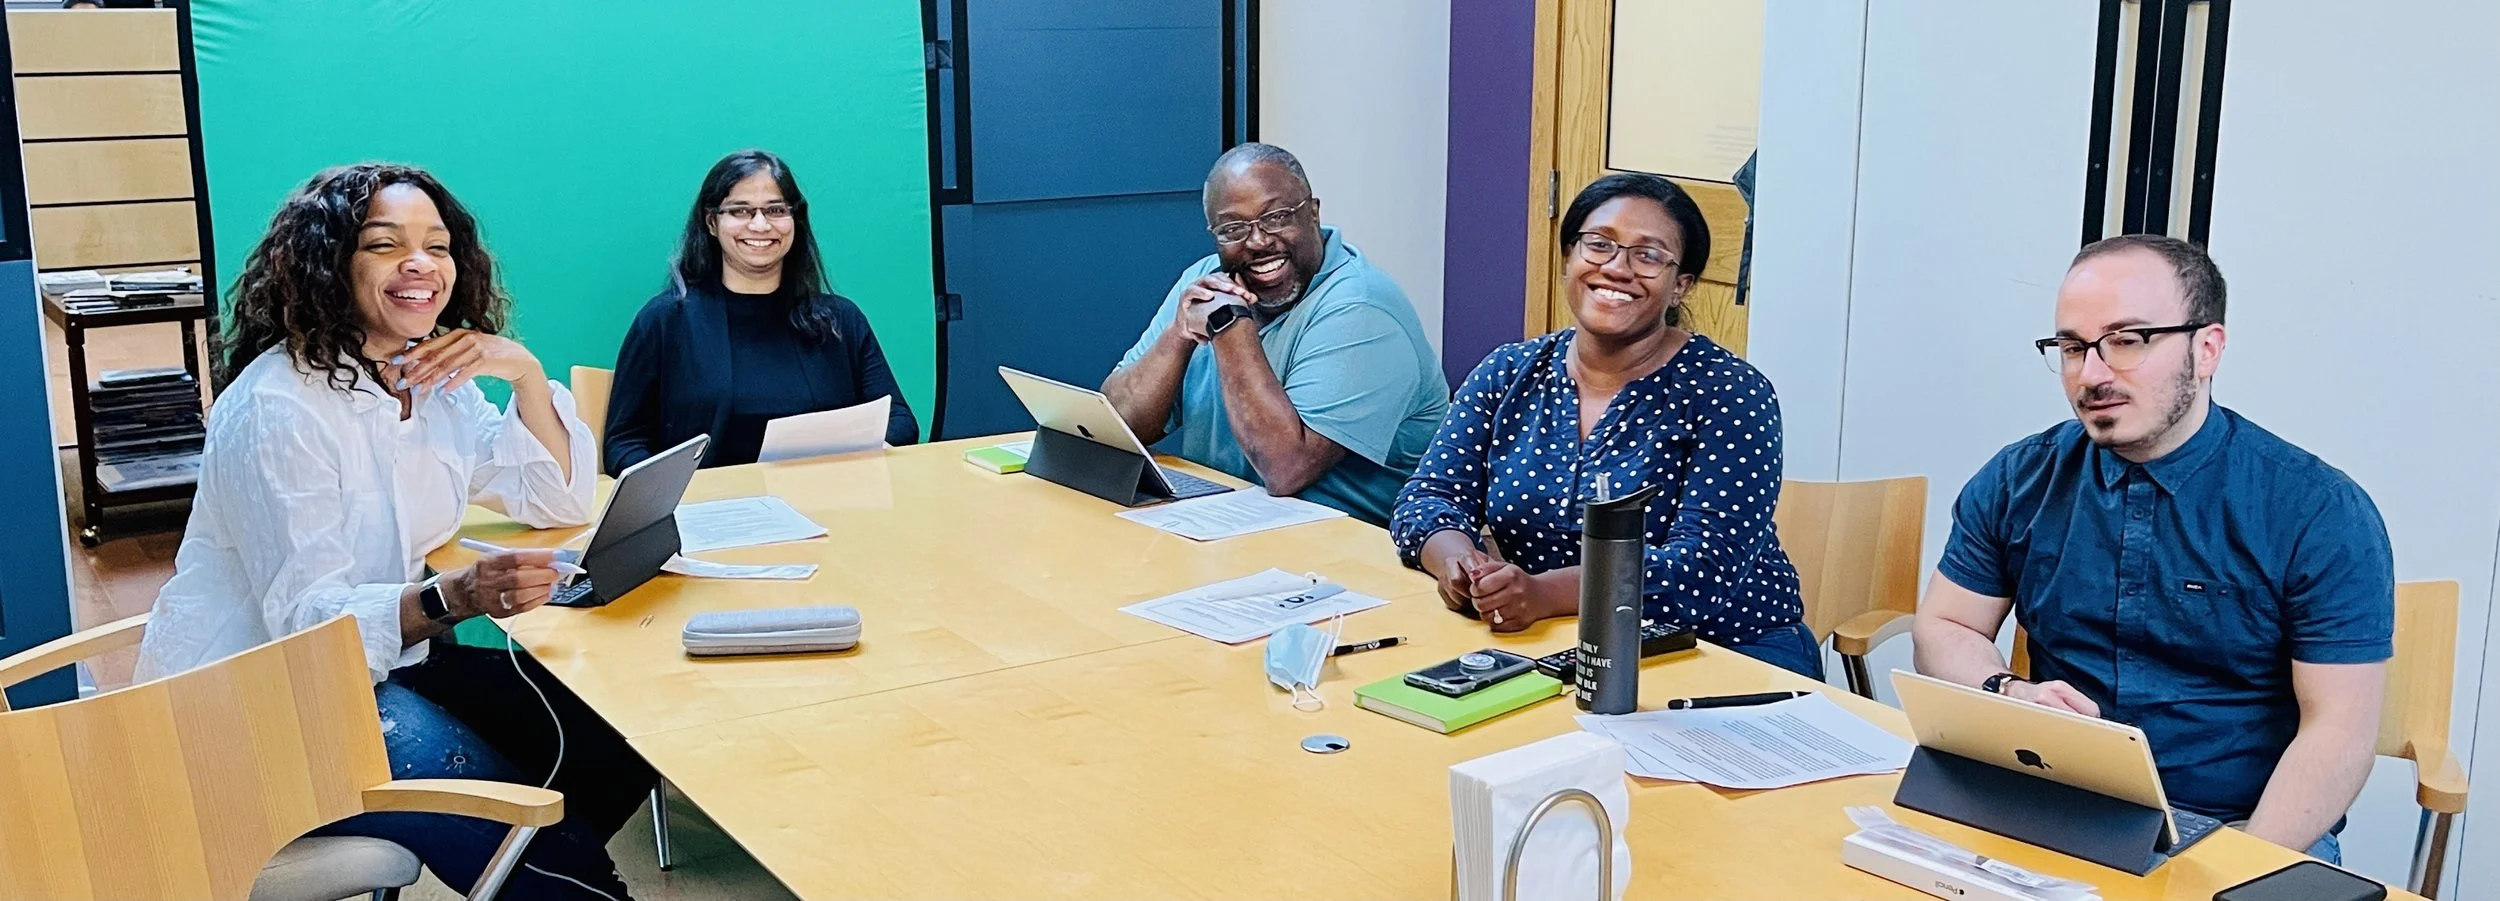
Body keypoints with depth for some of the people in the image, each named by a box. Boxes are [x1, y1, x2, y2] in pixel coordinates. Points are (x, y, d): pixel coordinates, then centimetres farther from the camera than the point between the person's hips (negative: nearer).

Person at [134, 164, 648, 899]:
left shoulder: (438, 379, 3)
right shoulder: (277, 408, -21)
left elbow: (558, 503, 4)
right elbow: (307, 618, -25)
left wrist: (526, 374, -11)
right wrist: (456, 598, -42)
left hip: (378, 661, 8)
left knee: (615, 742, -5)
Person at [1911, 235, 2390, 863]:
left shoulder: (2321, 515, -7)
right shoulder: (2018, 482, 3)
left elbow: (2338, 729, -9)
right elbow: (1943, 628, 8)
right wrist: (2007, 693, -14)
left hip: (2236, 832, -2)